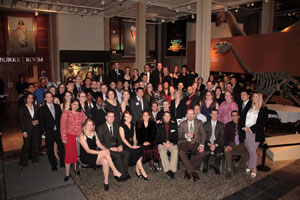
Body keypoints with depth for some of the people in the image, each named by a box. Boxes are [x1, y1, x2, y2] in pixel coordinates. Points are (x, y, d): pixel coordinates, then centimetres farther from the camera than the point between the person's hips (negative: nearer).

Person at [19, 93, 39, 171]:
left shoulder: (35, 107, 9)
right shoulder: (23, 108, -1)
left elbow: (38, 117, 17)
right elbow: (21, 120, -3)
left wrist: (37, 121, -6)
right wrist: (24, 131, -9)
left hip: (35, 129, 3)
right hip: (27, 129, -3)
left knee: (35, 145, 9)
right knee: (26, 146, -2)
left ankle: (35, 160, 25)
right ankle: (22, 163, 11)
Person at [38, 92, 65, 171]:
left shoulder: (57, 106, 8)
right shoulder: (42, 109, -1)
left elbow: (60, 118, 9)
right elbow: (41, 122, -1)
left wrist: (61, 128, 2)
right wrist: (44, 131, -6)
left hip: (58, 131, 2)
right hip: (49, 133, -2)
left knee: (61, 147, 1)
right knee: (50, 150, 8)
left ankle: (62, 163, 18)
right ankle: (54, 165, 22)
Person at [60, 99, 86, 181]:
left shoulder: (81, 113, 8)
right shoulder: (66, 113, -1)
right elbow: (62, 126, -4)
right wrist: (64, 138, -9)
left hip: (79, 136, 3)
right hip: (69, 135, -3)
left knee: (77, 153, 4)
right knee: (69, 153, 0)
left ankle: (76, 168, 24)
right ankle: (67, 174, 9)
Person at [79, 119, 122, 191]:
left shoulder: (94, 133, 8)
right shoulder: (82, 136, -12)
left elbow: (99, 144, 4)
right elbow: (88, 150, -18)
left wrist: (105, 149, -18)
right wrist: (101, 152, -28)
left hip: (95, 155, 5)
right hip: (86, 157, -5)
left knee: (105, 161, -27)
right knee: (105, 153, -28)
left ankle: (106, 182, -17)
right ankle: (115, 172, -20)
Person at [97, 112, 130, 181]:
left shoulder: (116, 126, 11)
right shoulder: (100, 128, -7)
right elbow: (100, 143, -10)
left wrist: (120, 145, -9)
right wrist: (110, 148, -20)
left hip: (115, 146, 5)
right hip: (106, 148, -5)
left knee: (126, 153, -21)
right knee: (117, 155, -30)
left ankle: (125, 172, -10)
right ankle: (122, 175, -17)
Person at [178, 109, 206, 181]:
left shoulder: (199, 122, 9)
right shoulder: (182, 124, 10)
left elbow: (203, 134, 1)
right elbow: (179, 136, 3)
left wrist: (202, 145, -15)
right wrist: (186, 135, -20)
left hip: (195, 143, 0)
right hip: (185, 143, 0)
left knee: (202, 152, -29)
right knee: (181, 152, -31)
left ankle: (188, 170, -15)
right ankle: (192, 171, -23)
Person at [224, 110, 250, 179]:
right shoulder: (228, 125, 7)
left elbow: (244, 136, 13)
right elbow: (225, 136, -2)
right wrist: (227, 145, -18)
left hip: (240, 144, 2)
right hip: (231, 143, -1)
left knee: (247, 155, -24)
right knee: (227, 151, -34)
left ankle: (238, 165, 6)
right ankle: (228, 170, -25)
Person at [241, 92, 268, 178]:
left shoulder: (264, 109, -2)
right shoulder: (249, 107, 10)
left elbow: (262, 122, -9)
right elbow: (243, 117, 11)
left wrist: (250, 128, -13)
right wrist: (244, 127, -5)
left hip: (255, 133, -3)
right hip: (246, 132, 4)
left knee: (252, 151, 1)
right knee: (247, 150, 5)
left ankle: (254, 168, 18)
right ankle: (249, 166, 21)